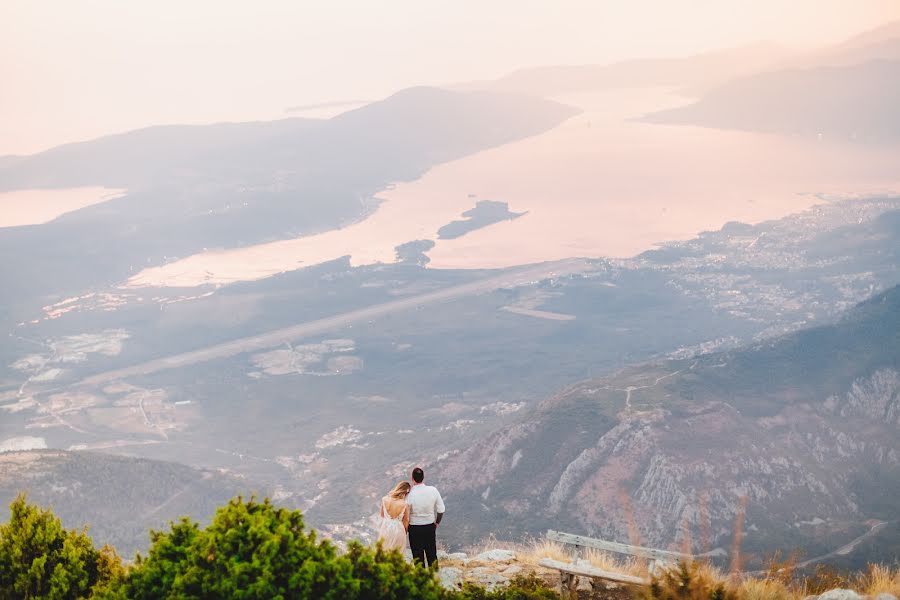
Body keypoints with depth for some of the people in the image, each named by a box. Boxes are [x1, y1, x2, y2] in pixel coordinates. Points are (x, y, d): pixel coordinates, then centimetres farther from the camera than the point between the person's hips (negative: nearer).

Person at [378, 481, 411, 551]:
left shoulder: (384, 499, -16)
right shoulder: (405, 504, -24)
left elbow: (382, 515, 1)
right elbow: (406, 520, -8)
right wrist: (404, 532, 11)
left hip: (385, 527, 3)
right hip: (398, 529, -3)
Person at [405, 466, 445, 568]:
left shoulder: (409, 495, -21)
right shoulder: (433, 490, -12)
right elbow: (441, 510, -4)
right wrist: (437, 522, 13)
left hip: (414, 529, -3)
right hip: (430, 527, 3)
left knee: (418, 556, 10)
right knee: (432, 555, 18)